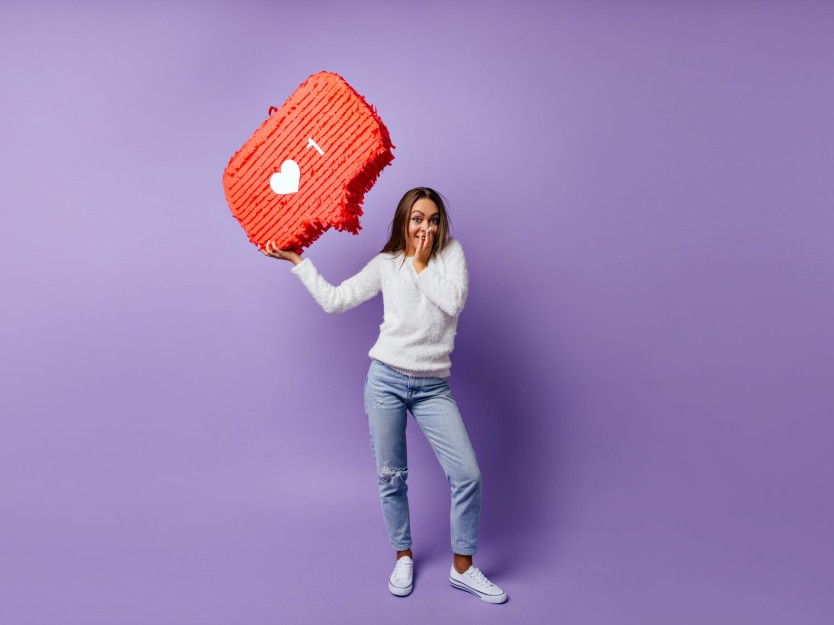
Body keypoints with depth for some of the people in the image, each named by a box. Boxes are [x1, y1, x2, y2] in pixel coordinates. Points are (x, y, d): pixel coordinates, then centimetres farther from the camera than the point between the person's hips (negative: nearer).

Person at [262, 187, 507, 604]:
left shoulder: (451, 253, 5)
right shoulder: (385, 264, 5)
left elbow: (454, 301, -12)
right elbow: (333, 300, 5)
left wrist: (420, 264, -6)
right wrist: (296, 260, 7)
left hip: (433, 386, 0)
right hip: (386, 379, 0)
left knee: (467, 473, -4)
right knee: (390, 475, 9)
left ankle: (462, 568, 15)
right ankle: (403, 557, 32)